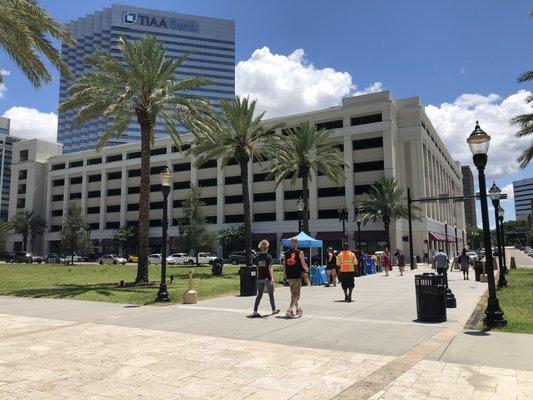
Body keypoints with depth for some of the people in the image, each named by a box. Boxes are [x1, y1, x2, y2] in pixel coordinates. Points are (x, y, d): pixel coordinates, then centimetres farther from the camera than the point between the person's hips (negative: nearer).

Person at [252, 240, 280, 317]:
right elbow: (270, 268, -17)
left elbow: (256, 267, 7)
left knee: (259, 295, 8)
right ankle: (274, 310, 27)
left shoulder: (257, 257, 2)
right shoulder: (268, 256, -10)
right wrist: (272, 278, -19)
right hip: (267, 278, -4)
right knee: (271, 295, 13)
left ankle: (255, 312, 1)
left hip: (260, 278, 4)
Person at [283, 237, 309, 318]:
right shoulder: (300, 253, -8)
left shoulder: (286, 253, 5)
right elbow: (303, 264, -7)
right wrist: (307, 270, 13)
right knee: (296, 294, -1)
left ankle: (298, 309, 31)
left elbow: (284, 265, 7)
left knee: (293, 293, 19)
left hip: (289, 276, 5)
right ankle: (290, 310, -13)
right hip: (297, 276, -5)